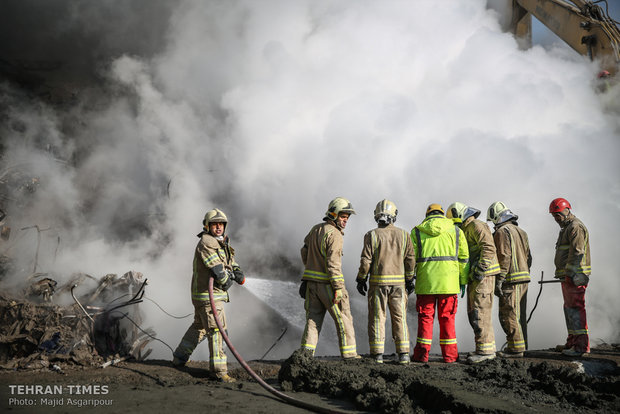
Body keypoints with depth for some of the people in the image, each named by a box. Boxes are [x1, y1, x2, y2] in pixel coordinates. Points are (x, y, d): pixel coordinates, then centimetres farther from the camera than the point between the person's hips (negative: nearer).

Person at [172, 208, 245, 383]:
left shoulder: (221, 243, 15)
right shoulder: (206, 243, -17)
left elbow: (231, 262, 17)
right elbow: (217, 268, -23)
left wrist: (238, 273, -3)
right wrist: (226, 281, -8)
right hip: (208, 294, -11)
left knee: (199, 326, 23)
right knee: (216, 329, -10)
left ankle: (179, 357, 36)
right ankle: (219, 369, -8)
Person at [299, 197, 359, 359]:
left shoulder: (315, 229, 12)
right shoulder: (334, 234, -14)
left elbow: (304, 252, 21)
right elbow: (333, 263, -20)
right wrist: (338, 288, -20)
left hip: (311, 281, 8)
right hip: (327, 283, -7)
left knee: (313, 319, 11)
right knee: (343, 318, 2)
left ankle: (306, 351, 3)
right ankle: (349, 355, 5)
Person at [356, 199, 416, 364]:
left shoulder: (372, 235, -4)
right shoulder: (403, 235, 3)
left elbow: (366, 260, -7)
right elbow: (410, 259, 2)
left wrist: (361, 279, 3)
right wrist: (410, 280, 11)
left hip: (378, 282, -2)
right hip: (398, 282, 2)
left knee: (377, 318, 3)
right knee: (399, 318, 8)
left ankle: (377, 355, 1)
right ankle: (403, 354, 5)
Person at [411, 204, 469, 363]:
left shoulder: (417, 231, 7)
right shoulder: (455, 230, 9)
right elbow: (463, 258, 8)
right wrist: (463, 281, 13)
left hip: (425, 282, 0)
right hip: (449, 282, 1)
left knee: (425, 317, 6)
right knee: (447, 318, 8)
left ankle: (422, 353, 5)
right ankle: (449, 354, 9)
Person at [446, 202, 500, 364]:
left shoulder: (476, 226, -8)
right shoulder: (467, 230, 24)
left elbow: (489, 248, -20)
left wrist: (480, 270, -24)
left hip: (483, 276, -10)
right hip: (474, 278, 10)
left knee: (480, 312, -12)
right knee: (473, 314, 10)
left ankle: (485, 349, -10)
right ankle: (487, 348, 14)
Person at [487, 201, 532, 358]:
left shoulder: (502, 232, -9)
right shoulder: (521, 231, 18)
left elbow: (504, 257, -18)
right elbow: (528, 257, 20)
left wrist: (499, 280, -19)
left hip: (511, 280, -9)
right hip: (523, 279, 9)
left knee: (509, 316, -6)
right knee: (520, 315, 14)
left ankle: (516, 348, -7)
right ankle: (521, 345, 20)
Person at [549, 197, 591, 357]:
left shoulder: (575, 227, -10)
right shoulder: (566, 228, 23)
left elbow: (577, 253, -19)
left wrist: (570, 274, -23)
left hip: (574, 276, -11)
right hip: (568, 276, 11)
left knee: (575, 308, -13)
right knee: (569, 308, 14)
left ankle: (581, 345, -14)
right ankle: (572, 342, 21)